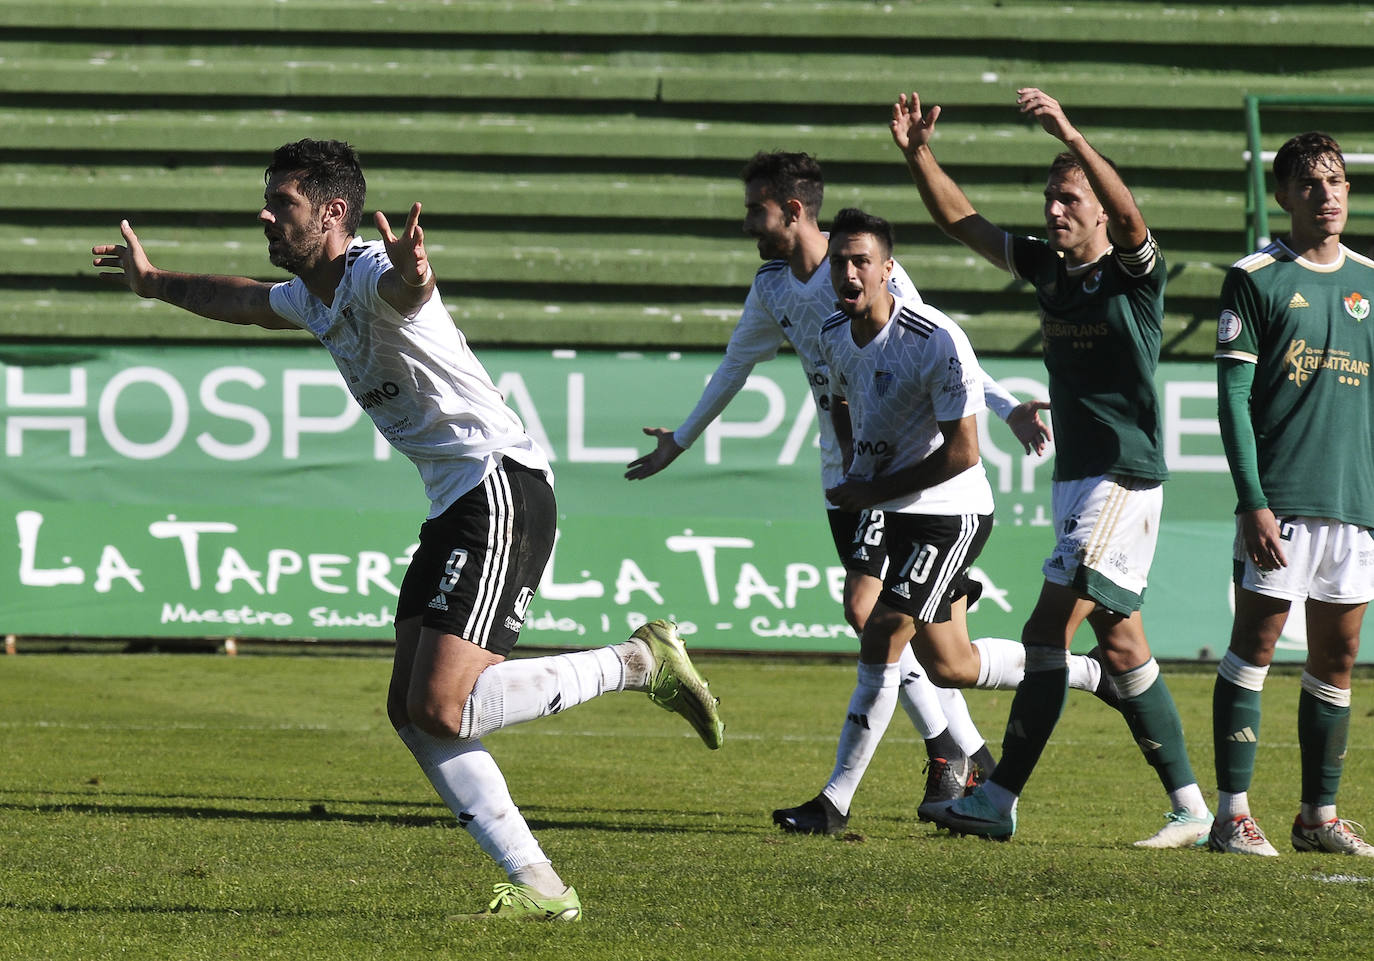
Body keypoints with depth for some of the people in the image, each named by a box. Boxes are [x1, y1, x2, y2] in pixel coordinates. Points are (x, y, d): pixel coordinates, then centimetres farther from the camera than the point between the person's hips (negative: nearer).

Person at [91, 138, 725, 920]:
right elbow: (244, 302, 41)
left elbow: (406, 292, -41)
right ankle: (538, 886, 1)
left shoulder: (372, 274, -14)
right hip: (454, 504, 10)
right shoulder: (313, 298, 17)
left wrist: (411, 271, -64)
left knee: (444, 707, -19)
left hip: (501, 491, -10)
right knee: (412, 712, 3)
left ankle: (640, 663, -5)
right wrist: (154, 283, 53)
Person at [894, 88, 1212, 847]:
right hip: (1076, 475, 8)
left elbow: (1130, 219, -31)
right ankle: (1189, 806, 13)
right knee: (1119, 642, 9)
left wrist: (1072, 137, -42)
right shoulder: (1049, 270, 11)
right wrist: (917, 154, -2)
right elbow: (961, 222, 12)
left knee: (1048, 633, -11)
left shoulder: (1134, 274, -9)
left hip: (1124, 478, -8)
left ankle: (999, 800, -10)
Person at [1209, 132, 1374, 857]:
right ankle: (1233, 814, -3)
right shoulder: (1255, 279, -2)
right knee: (1254, 646, -5)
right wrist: (1253, 503, -13)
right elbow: (1233, 397, -5)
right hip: (1281, 499, -5)